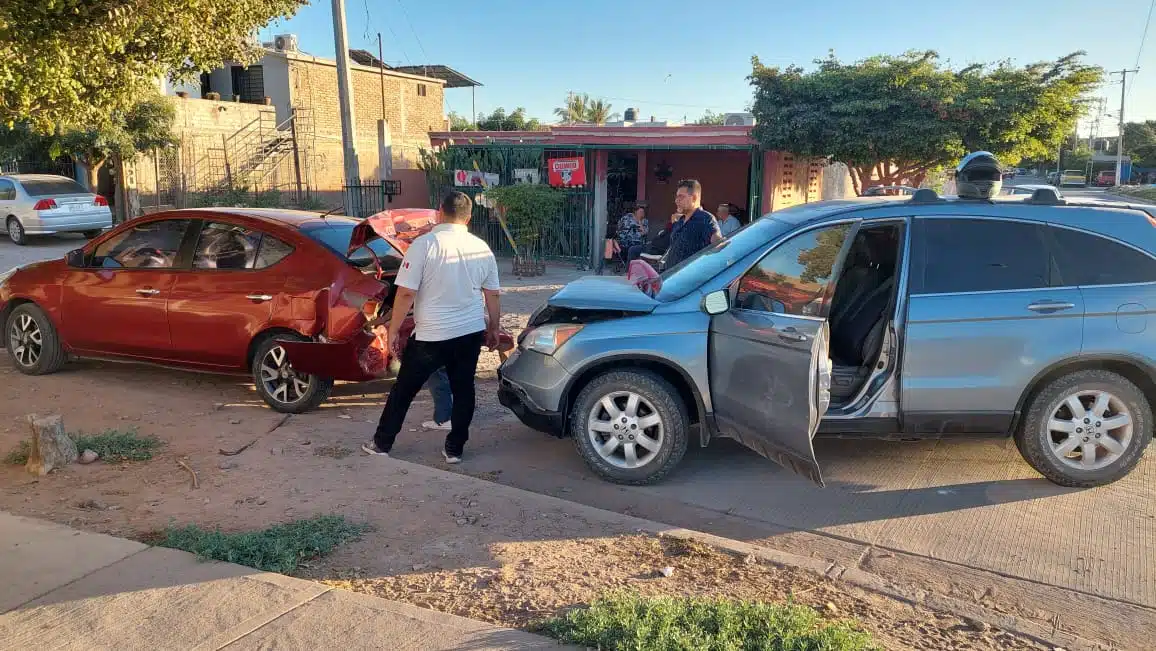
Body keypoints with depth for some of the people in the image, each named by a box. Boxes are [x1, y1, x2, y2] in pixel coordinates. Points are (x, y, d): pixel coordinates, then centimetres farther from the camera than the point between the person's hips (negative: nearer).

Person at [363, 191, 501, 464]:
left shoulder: (423, 244, -12)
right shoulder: (482, 248, 2)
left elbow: (406, 293, -14)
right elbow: (492, 296, 8)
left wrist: (393, 331, -4)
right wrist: (493, 329, 20)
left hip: (431, 335, -3)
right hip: (471, 332, 4)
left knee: (404, 389, 11)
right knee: (463, 389, 14)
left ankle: (382, 444, 23)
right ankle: (454, 449, 19)